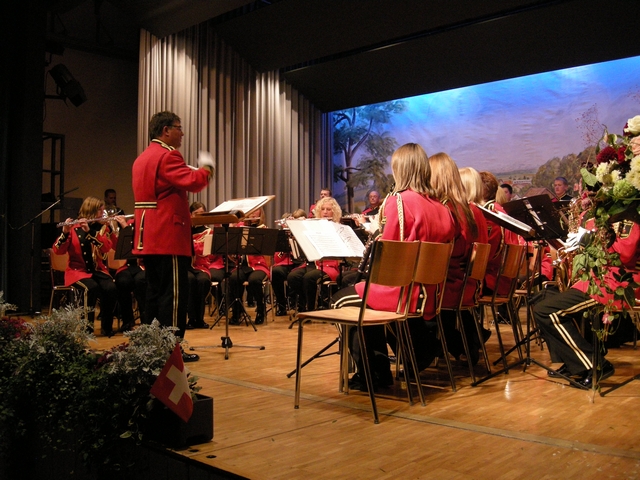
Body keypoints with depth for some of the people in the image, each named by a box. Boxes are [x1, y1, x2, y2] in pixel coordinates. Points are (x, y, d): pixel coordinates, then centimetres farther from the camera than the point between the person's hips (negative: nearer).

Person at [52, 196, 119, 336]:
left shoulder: (103, 227, 7)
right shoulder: (74, 228, -1)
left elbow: (107, 247, -12)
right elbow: (58, 251, -9)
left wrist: (89, 232, -23)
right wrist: (65, 233, -25)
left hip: (97, 270, 3)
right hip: (78, 270, -3)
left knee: (111, 288, -27)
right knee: (93, 288, -33)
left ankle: (107, 326, -9)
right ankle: (88, 324, -14)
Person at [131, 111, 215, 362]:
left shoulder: (142, 158, 19)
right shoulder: (167, 156, -12)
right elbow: (193, 182, -24)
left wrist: (198, 171, 18)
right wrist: (206, 169, -4)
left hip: (149, 237, 10)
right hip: (169, 235, -10)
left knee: (155, 290, 13)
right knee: (174, 292, -5)